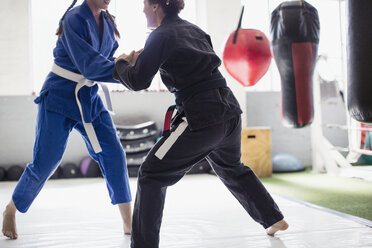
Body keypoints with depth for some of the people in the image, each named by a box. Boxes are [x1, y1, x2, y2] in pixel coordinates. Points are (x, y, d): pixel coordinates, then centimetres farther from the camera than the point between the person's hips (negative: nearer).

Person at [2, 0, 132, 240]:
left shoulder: (108, 23, 5)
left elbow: (106, 60, 6)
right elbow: (88, 65, -27)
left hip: (89, 98, 7)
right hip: (59, 98, -6)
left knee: (113, 154, -3)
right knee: (44, 162, -1)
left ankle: (129, 223, 5)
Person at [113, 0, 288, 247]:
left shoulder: (160, 35, -6)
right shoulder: (193, 29, 16)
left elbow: (138, 82, -6)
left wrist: (122, 64, 15)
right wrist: (145, 58, 20)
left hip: (201, 116, -8)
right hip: (229, 109, 8)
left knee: (152, 174, 2)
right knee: (232, 169, 31)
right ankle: (275, 219, 40)